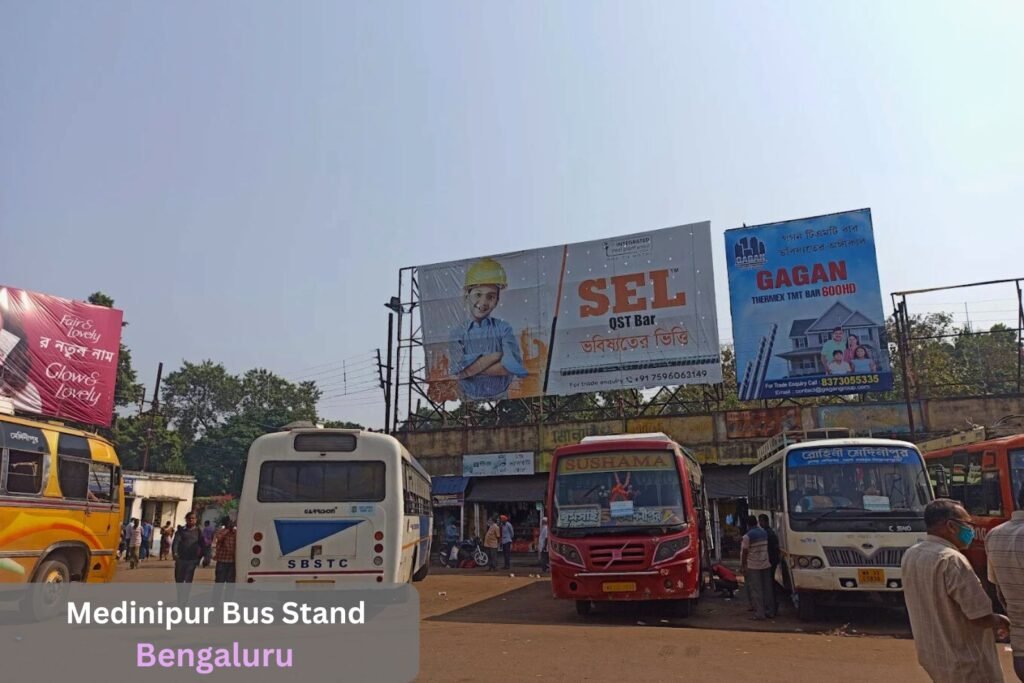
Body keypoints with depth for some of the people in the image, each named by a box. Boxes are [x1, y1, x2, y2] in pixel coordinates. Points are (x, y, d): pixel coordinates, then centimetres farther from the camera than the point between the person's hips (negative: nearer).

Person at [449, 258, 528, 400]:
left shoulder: (504, 329, 2)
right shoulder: (457, 332, 3)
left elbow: (514, 365, -12)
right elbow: (458, 367, -12)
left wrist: (471, 369, -11)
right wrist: (498, 354, -11)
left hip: (501, 398, 0)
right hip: (470, 400, 0)